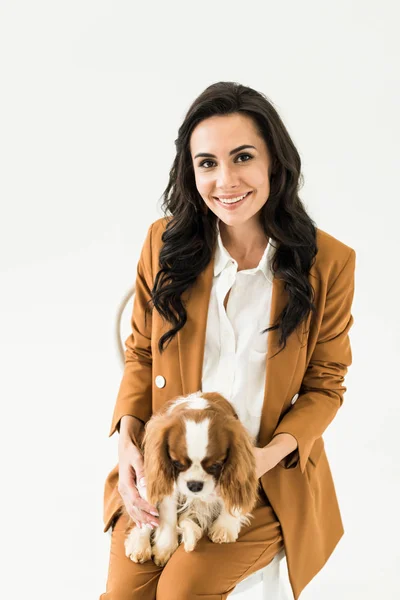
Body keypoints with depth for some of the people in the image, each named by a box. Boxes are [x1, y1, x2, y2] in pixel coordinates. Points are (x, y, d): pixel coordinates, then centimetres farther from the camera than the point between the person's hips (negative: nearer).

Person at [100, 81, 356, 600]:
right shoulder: (166, 241, -4)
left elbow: (325, 384, -2)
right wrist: (128, 437, -10)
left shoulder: (328, 263, -11)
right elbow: (141, 353, 6)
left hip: (269, 478, -2)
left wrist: (269, 455, -18)